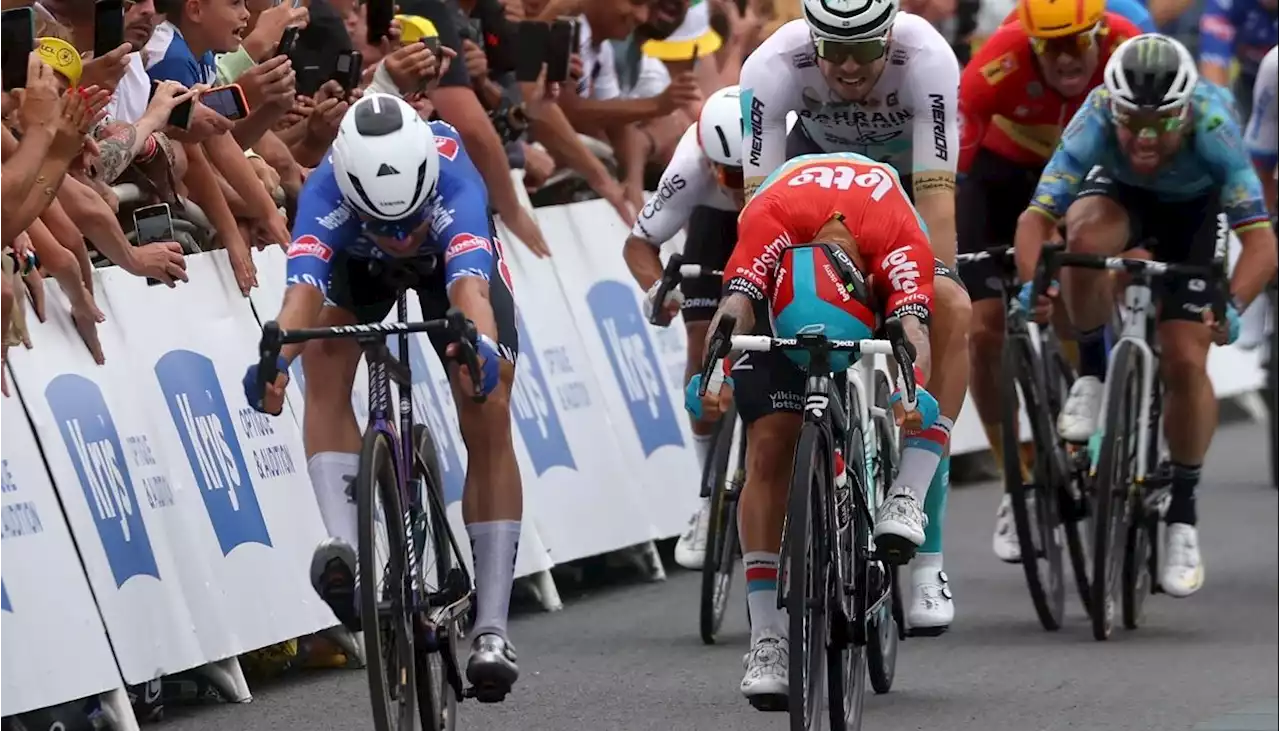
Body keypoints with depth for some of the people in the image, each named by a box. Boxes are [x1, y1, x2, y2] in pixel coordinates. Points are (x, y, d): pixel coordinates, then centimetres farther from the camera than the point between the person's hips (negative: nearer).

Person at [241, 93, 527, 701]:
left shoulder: (453, 184, -45)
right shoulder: (326, 195, -42)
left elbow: (470, 287, -59)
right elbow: (303, 289, -56)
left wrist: (480, 345, -81)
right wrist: (274, 356, -76)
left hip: (455, 253, -1)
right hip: (356, 261, 1)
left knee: (488, 420, -13)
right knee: (324, 362, -29)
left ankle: (491, 626, -8)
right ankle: (343, 546, -35)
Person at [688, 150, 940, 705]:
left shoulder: (900, 237, -41)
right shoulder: (768, 219, -42)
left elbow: (912, 327, -51)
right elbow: (735, 307, -51)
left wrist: (910, 397, -71)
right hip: (780, 290, -3)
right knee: (770, 449, -17)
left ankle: (905, 496, -17)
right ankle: (767, 640, -18)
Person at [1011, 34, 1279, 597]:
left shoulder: (1211, 128, -39)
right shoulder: (1095, 122, -36)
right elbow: (1036, 216, -39)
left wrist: (1231, 306, -59)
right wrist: (1030, 285, -57)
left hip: (1194, 208, -1)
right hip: (1120, 192, 1)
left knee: (1185, 361, -13)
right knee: (1086, 238, -36)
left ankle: (1183, 514, 6)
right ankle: (1092, 375, -11)